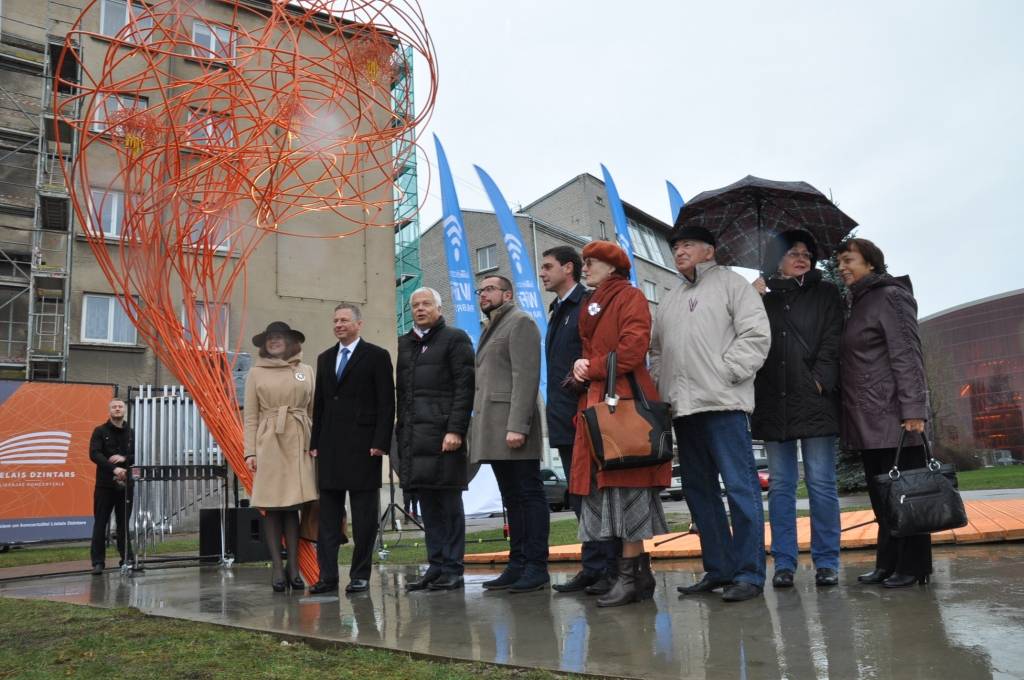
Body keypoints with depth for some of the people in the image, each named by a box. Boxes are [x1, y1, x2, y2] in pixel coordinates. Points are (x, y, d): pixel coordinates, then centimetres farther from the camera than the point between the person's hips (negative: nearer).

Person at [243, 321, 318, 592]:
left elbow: (314, 412, 10)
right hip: (268, 443, -1)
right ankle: (277, 569, 5)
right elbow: (250, 416, 5)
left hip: (299, 445, 1)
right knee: (271, 507, -1)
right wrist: (250, 452, -3)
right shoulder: (256, 373, 8)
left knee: (293, 505, 2)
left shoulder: (306, 371, 12)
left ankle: (294, 568, 6)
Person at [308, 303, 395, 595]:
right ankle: (328, 576, 13)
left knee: (364, 516, 2)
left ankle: (360, 575, 11)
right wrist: (314, 442, 9)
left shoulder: (377, 356, -1)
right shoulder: (325, 358, 16)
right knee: (328, 515, 7)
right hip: (330, 448, 5)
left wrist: (380, 442, -13)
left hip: (363, 445, -5)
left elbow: (386, 403, -6)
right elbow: (319, 403, 16)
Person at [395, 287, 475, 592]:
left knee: (448, 502, -2)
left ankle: (453, 569, 5)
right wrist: (401, 430, 10)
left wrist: (456, 429, -15)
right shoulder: (404, 344, 19)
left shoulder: (455, 338, 2)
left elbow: (464, 387, -7)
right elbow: (401, 391, 18)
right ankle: (436, 567, 17)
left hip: (443, 433, -6)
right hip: (412, 435, 6)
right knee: (427, 504, 9)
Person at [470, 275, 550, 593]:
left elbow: (526, 376, -14)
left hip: (512, 427, -9)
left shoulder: (520, 322, -2)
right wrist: (479, 428, 12)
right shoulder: (490, 330, 25)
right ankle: (518, 564, 13)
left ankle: (536, 567, -2)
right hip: (493, 431, 9)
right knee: (512, 499, 9)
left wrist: (517, 425, -22)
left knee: (529, 495, -5)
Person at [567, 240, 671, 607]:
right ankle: (639, 572, 17)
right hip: (595, 403, 9)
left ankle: (630, 572, -3)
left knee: (624, 484, -9)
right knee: (605, 483, 8)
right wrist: (581, 366, 0)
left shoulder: (630, 297, -3)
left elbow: (633, 347, -15)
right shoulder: (590, 306, 23)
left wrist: (592, 369, -8)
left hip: (624, 401, -9)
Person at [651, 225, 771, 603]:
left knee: (740, 486, -7)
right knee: (698, 490, 10)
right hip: (683, 408, 7)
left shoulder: (730, 283, 4)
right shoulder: (670, 301, 23)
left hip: (723, 404, -7)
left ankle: (749, 573, 0)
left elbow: (756, 335, -6)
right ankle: (718, 569, 19)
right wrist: (660, 388, 9)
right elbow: (656, 351, 24)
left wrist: (725, 372, -12)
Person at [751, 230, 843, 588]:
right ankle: (783, 562, 11)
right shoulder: (763, 299, 13)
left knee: (821, 484, 1)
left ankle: (826, 561, 10)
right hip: (774, 404, 2)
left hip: (814, 401, -1)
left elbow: (832, 341, 0)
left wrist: (821, 380, -14)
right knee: (780, 485, 5)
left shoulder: (825, 294, 11)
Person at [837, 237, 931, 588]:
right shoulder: (857, 305, 19)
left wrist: (913, 409, -21)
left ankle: (912, 566, 6)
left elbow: (907, 355, -14)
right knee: (882, 497, 11)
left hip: (892, 417, -8)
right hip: (867, 420, 8)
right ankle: (888, 563, 18)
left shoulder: (890, 296, -5)